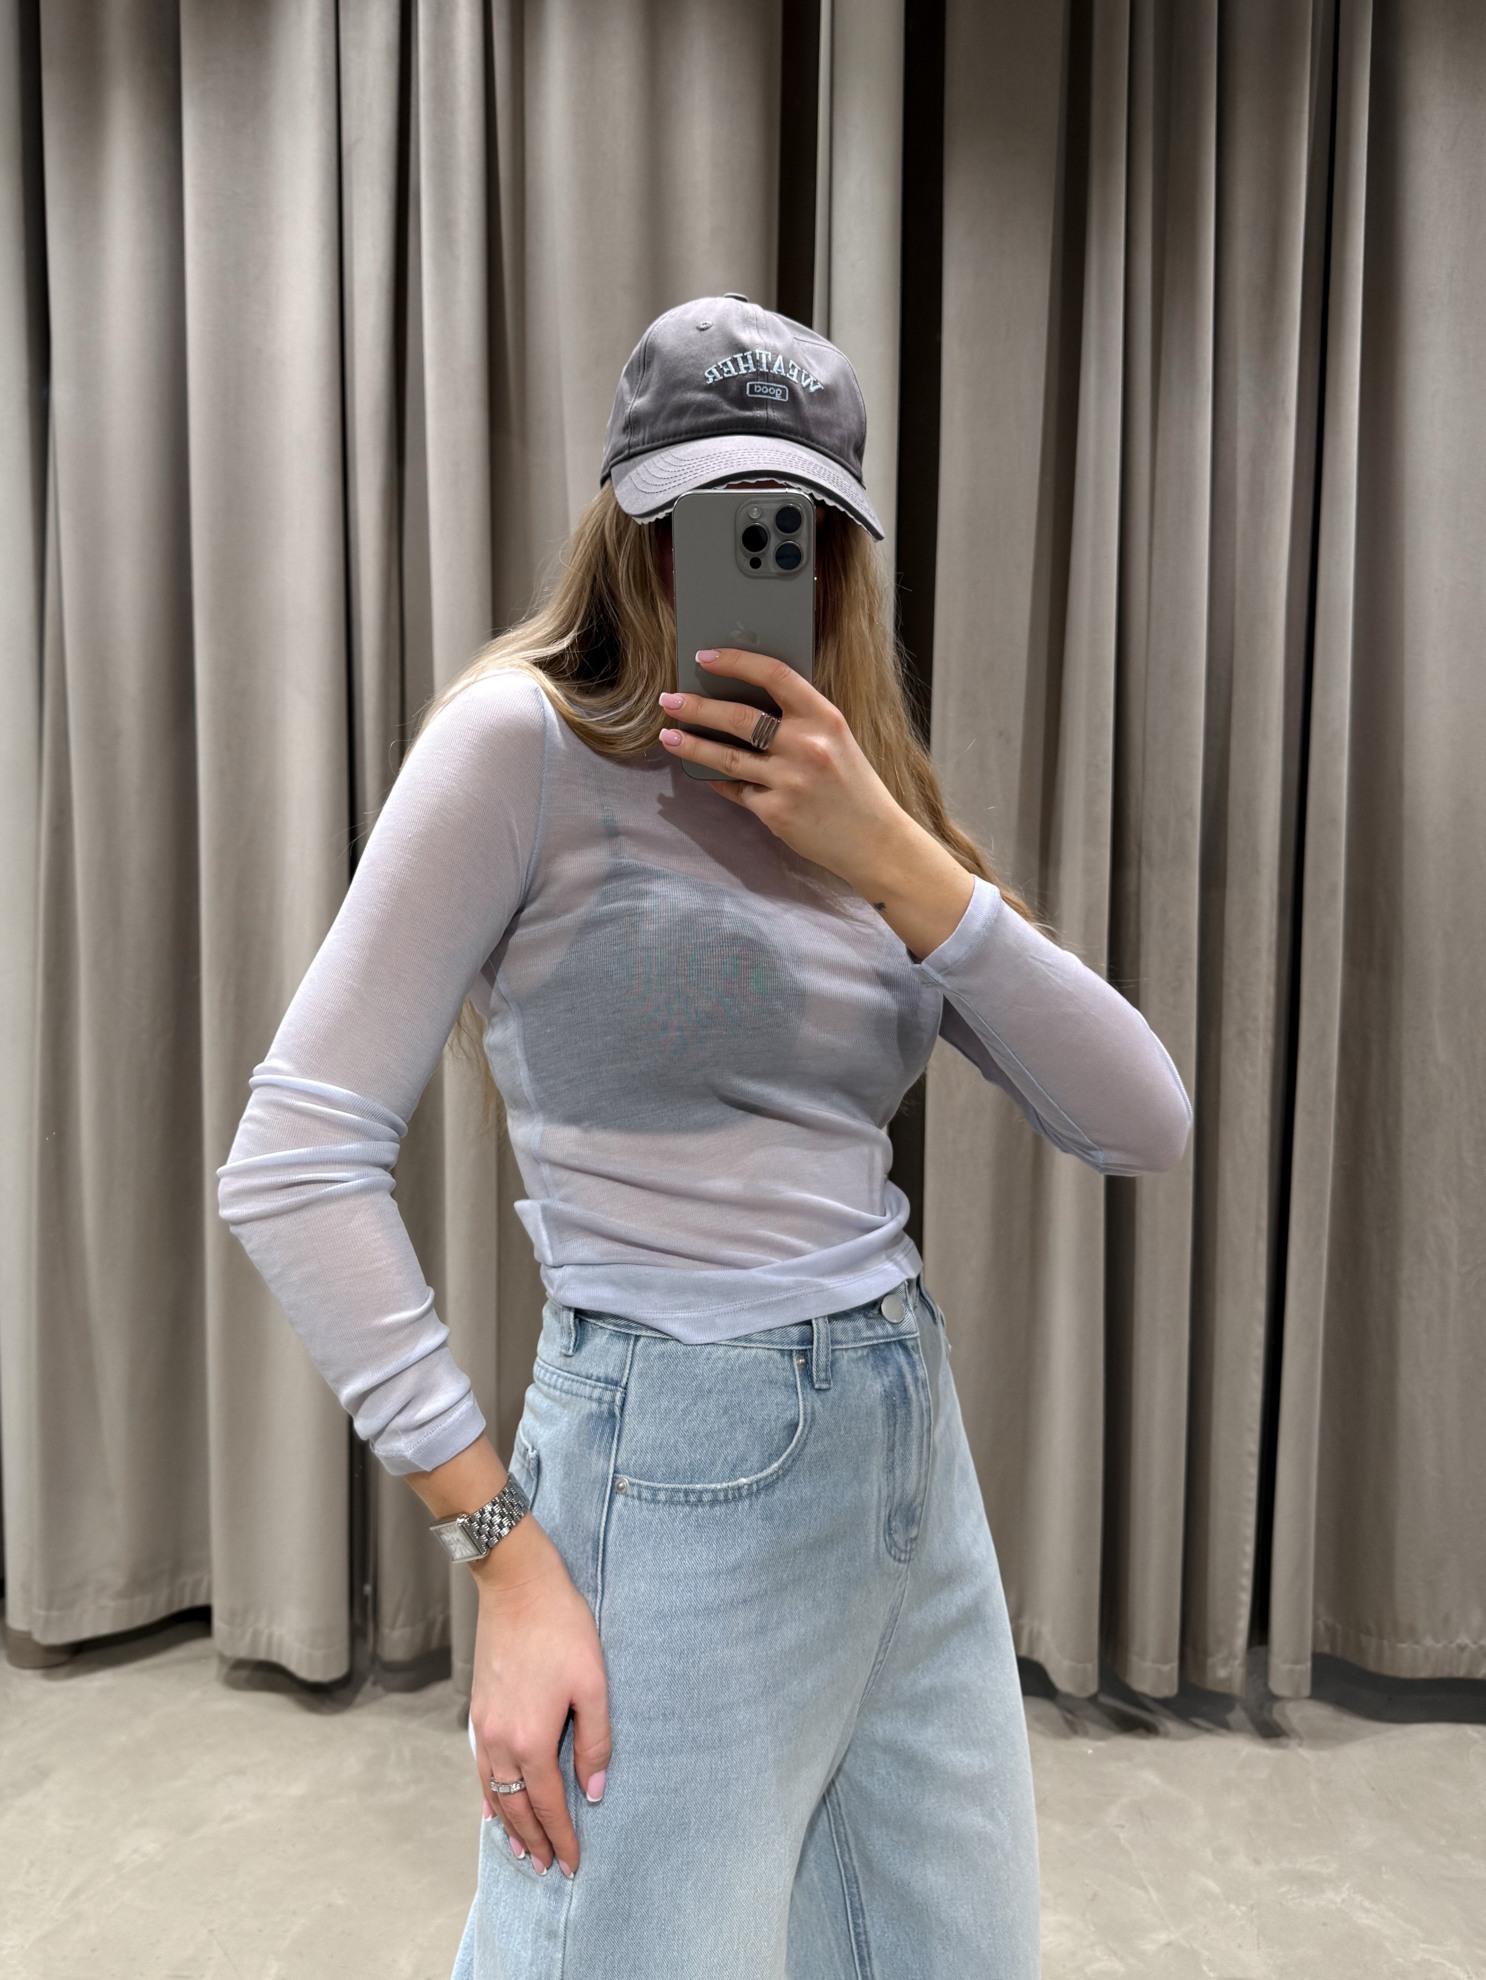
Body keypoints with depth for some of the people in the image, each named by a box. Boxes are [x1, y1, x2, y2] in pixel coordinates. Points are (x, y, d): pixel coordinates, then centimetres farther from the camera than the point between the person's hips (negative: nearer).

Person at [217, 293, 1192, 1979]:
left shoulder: (864, 803, 8)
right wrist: (506, 1550, -16)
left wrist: (890, 855, -12)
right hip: (688, 1478, -6)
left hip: (916, 1459, 7)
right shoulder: (531, 739, -10)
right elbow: (295, 1162, -15)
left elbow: (1143, 1124, -1)